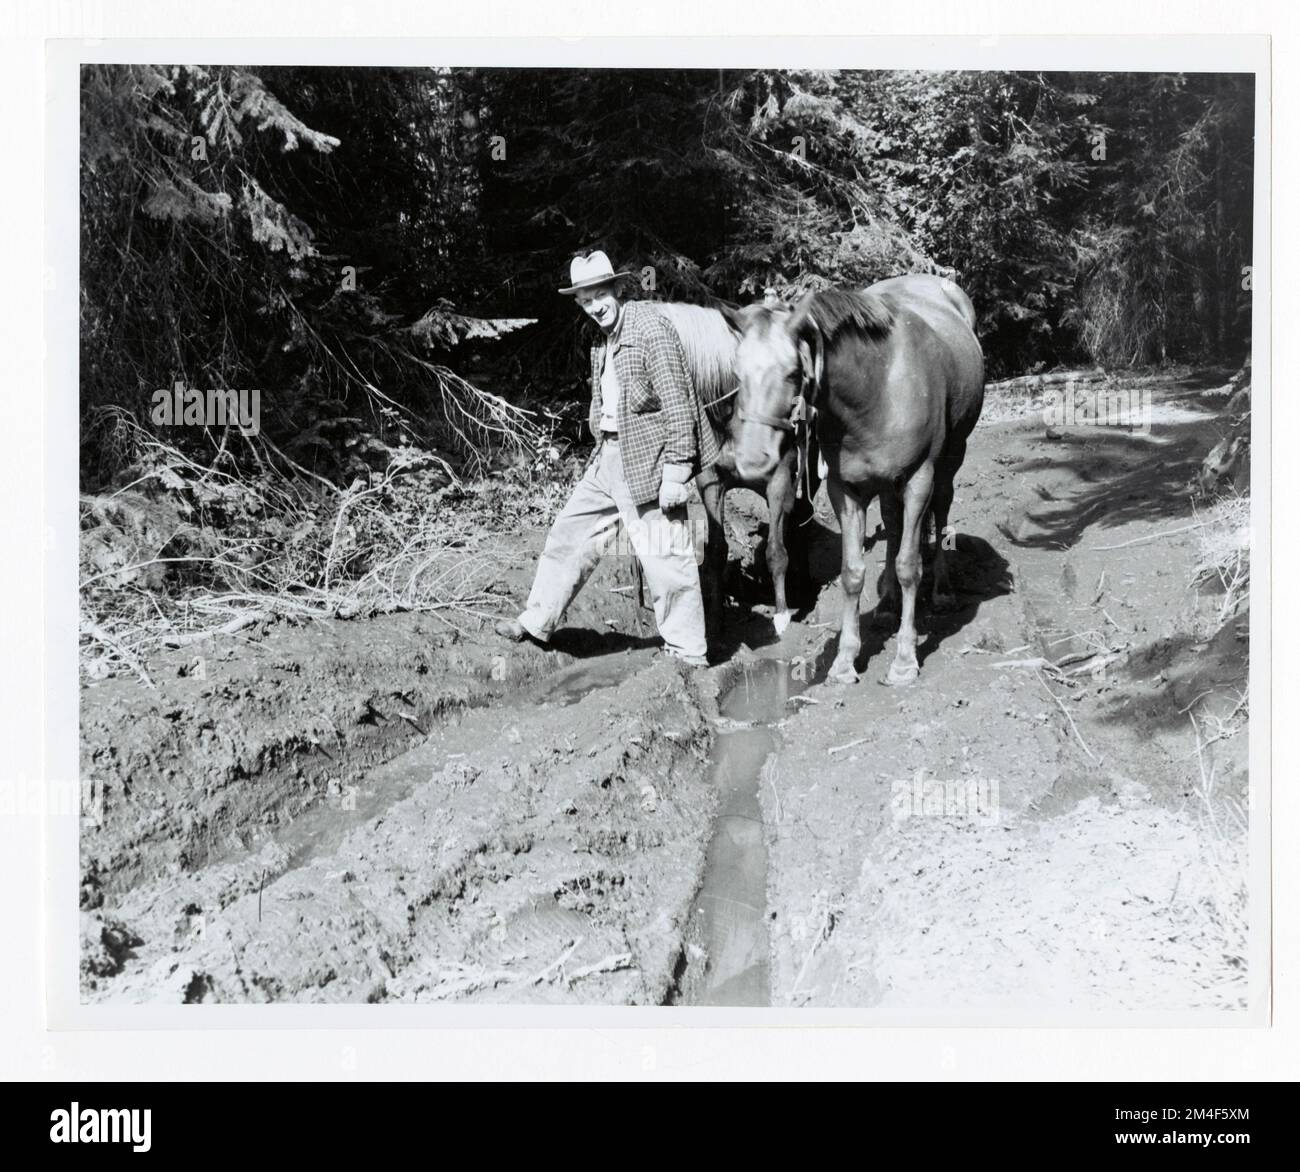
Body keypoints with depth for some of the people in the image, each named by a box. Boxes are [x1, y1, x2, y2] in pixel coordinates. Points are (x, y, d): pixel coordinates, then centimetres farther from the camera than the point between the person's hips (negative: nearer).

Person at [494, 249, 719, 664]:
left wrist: (676, 471, -20)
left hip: (647, 459, -9)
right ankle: (536, 623, 28)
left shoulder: (651, 329, -15)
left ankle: (689, 653, 8)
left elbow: (677, 403, -18)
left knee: (664, 557, -4)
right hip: (610, 458, 9)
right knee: (570, 533, 15)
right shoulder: (603, 342, 12)